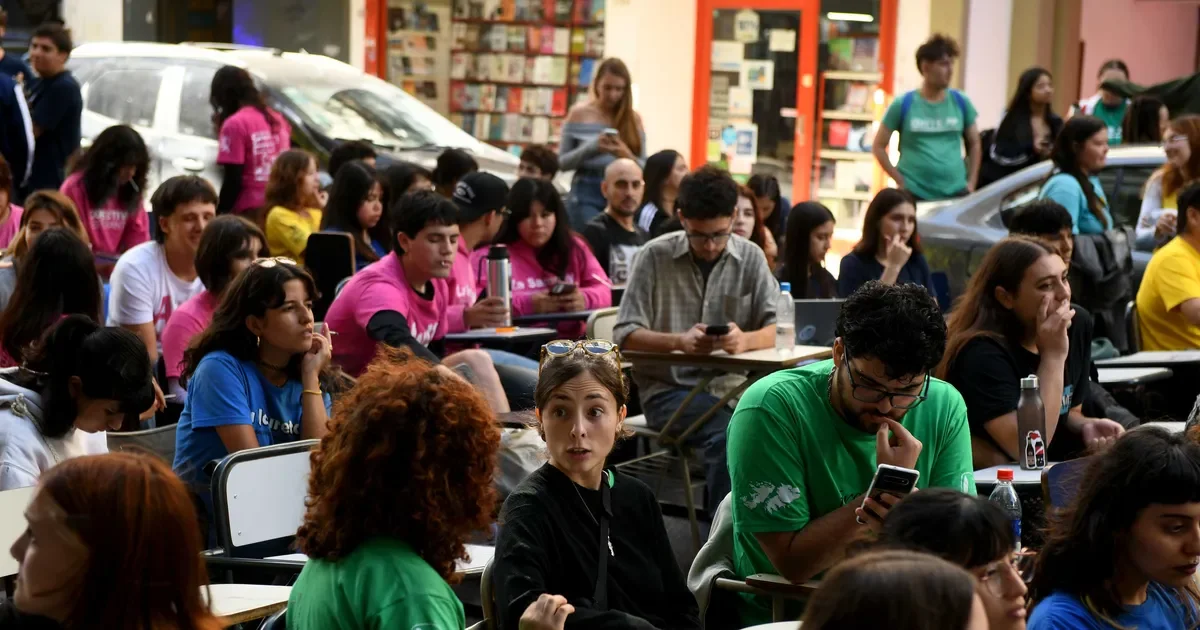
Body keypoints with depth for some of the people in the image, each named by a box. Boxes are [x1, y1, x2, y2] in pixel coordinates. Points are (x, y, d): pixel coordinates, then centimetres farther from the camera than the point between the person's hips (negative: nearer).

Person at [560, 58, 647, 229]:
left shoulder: (634, 119, 6)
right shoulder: (579, 114, 2)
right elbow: (562, 162, 2)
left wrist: (626, 155, -16)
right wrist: (593, 148, -15)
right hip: (586, 196, -2)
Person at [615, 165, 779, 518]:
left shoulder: (750, 259, 9)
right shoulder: (655, 257, 0)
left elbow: (778, 329, 2)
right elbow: (625, 335, -5)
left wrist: (745, 340, -22)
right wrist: (679, 341, -24)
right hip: (668, 387, -3)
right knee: (726, 434, -33)